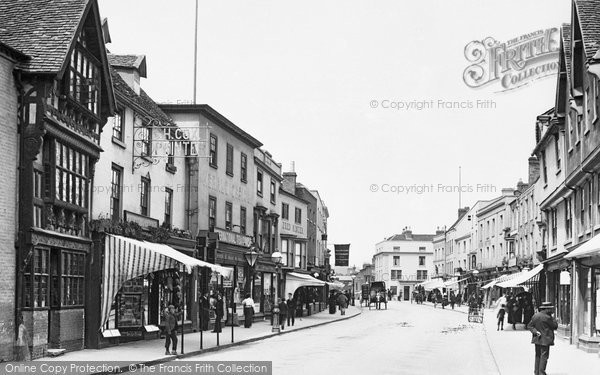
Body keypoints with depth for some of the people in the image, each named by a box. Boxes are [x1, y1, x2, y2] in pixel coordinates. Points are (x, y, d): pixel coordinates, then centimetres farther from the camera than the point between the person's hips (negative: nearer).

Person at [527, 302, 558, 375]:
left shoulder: (535, 316, 6)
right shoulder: (547, 318, -16)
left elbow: (529, 326, 4)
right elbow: (555, 326, -7)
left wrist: (535, 332, -7)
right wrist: (552, 318, 3)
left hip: (537, 339, 7)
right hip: (545, 339, -7)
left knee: (538, 356, 15)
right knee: (544, 356, -2)